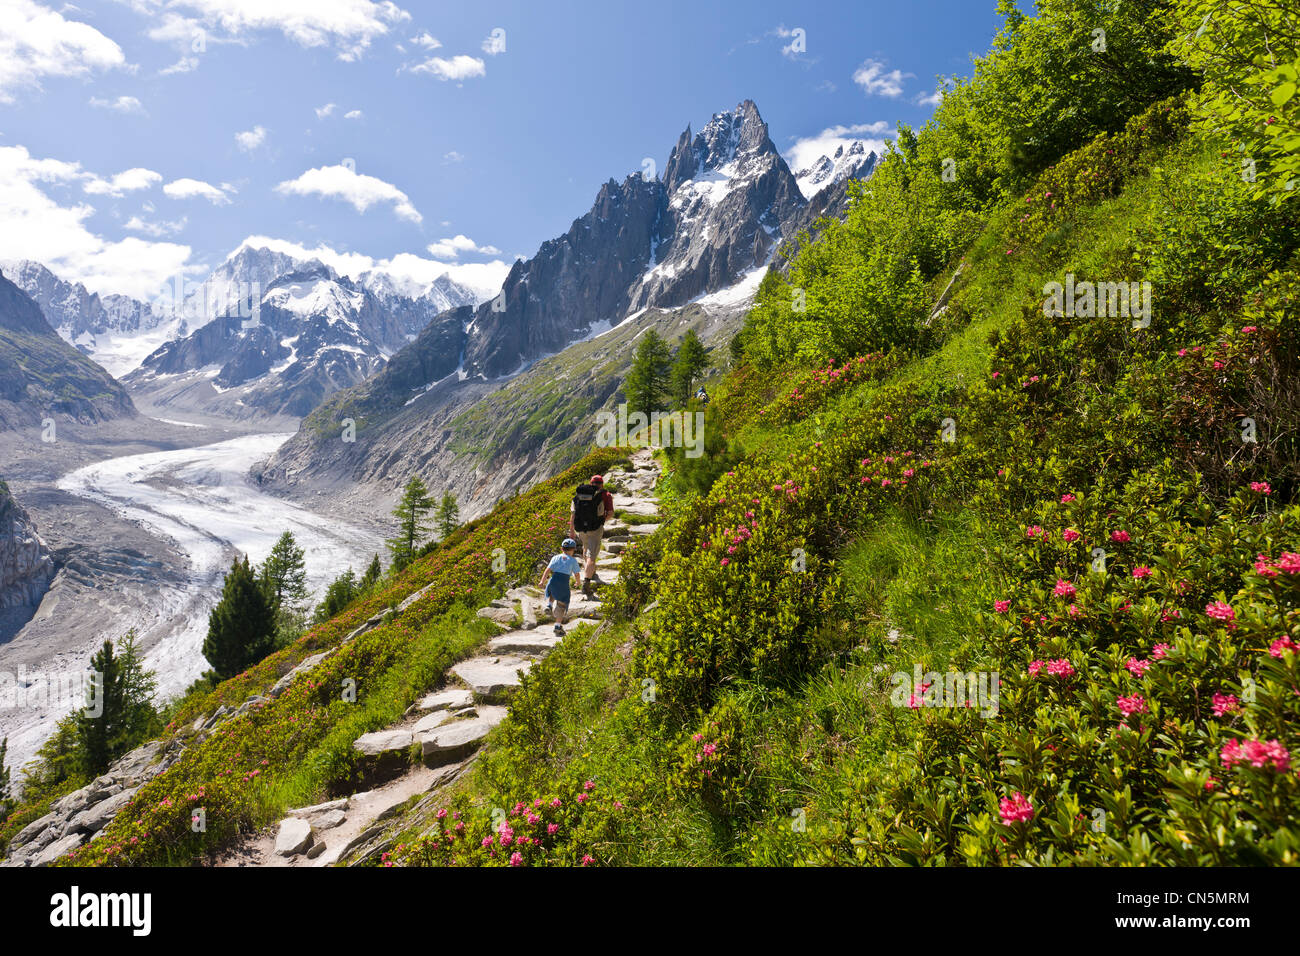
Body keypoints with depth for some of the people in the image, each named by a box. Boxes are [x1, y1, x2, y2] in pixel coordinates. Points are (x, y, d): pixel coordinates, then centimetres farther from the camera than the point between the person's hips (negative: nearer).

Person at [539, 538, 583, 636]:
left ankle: (548, 605, 8)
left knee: (550, 593, 35)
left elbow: (548, 570, 3)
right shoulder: (573, 560, 12)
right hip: (564, 582, -2)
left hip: (553, 581, 2)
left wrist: (542, 582, -2)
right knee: (562, 605, 8)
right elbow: (577, 573, 15)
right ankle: (558, 626, 2)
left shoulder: (556, 558, 14)